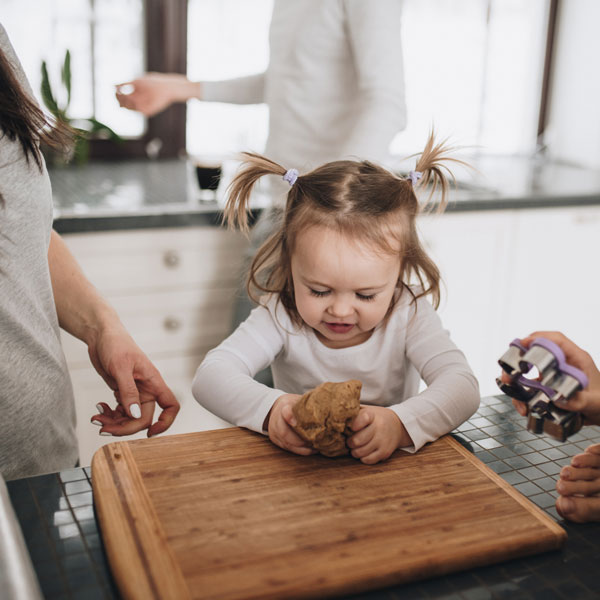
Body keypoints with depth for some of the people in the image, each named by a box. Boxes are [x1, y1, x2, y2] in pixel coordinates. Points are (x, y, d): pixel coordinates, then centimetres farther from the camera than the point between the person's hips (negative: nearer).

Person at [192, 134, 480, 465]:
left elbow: (462, 387, -21)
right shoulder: (281, 315, -13)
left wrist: (401, 424, -40)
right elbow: (211, 375, -20)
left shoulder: (409, 313, -13)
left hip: (388, 467, 1)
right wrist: (269, 407, -39)